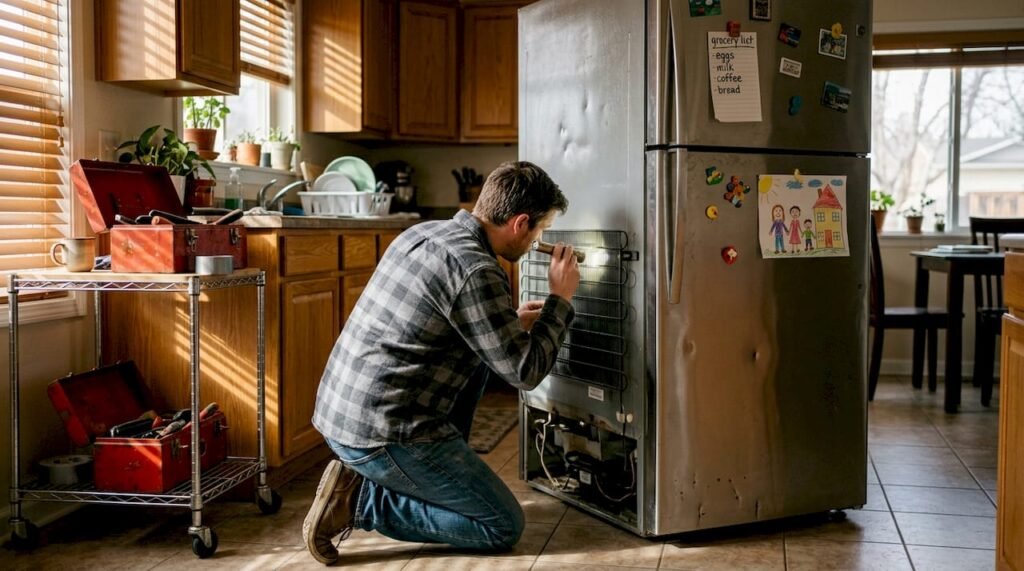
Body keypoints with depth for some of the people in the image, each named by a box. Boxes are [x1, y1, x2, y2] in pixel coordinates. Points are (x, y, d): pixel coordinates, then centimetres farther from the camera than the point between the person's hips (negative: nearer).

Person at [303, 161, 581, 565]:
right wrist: (560, 300, 0)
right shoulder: (475, 270, -19)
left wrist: (513, 323, 23)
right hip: (381, 434, -9)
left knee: (477, 360, 23)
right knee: (504, 526, 2)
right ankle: (361, 500, -3)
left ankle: (444, 472, 20)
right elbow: (524, 371, -13)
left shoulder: (424, 233, 9)